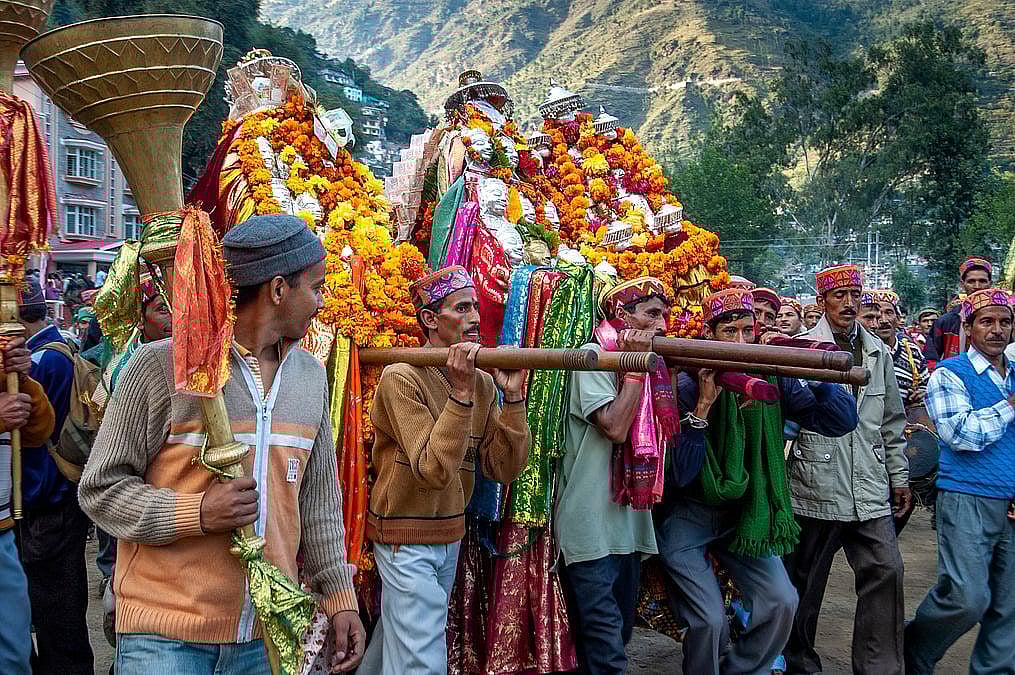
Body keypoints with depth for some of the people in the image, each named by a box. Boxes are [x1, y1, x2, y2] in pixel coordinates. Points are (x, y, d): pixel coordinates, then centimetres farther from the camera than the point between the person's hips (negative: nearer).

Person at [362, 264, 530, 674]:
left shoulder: (482, 384, 1)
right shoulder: (401, 379, -18)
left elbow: (505, 469, -5)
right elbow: (433, 470, -27)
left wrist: (512, 397, -13)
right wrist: (460, 394, -31)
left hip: (451, 536, 6)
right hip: (407, 539, -6)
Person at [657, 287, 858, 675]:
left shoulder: (772, 380, -4)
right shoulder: (687, 385, -16)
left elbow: (842, 420, -11)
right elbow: (680, 475, -23)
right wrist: (703, 405, -31)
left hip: (745, 514, 5)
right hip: (687, 516, -4)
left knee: (782, 602, -4)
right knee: (711, 620, -14)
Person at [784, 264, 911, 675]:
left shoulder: (879, 353, 12)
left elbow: (892, 422, 17)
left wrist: (899, 477, 16)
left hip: (870, 492, 5)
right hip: (816, 486, -4)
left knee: (886, 572, 0)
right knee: (805, 582, 7)